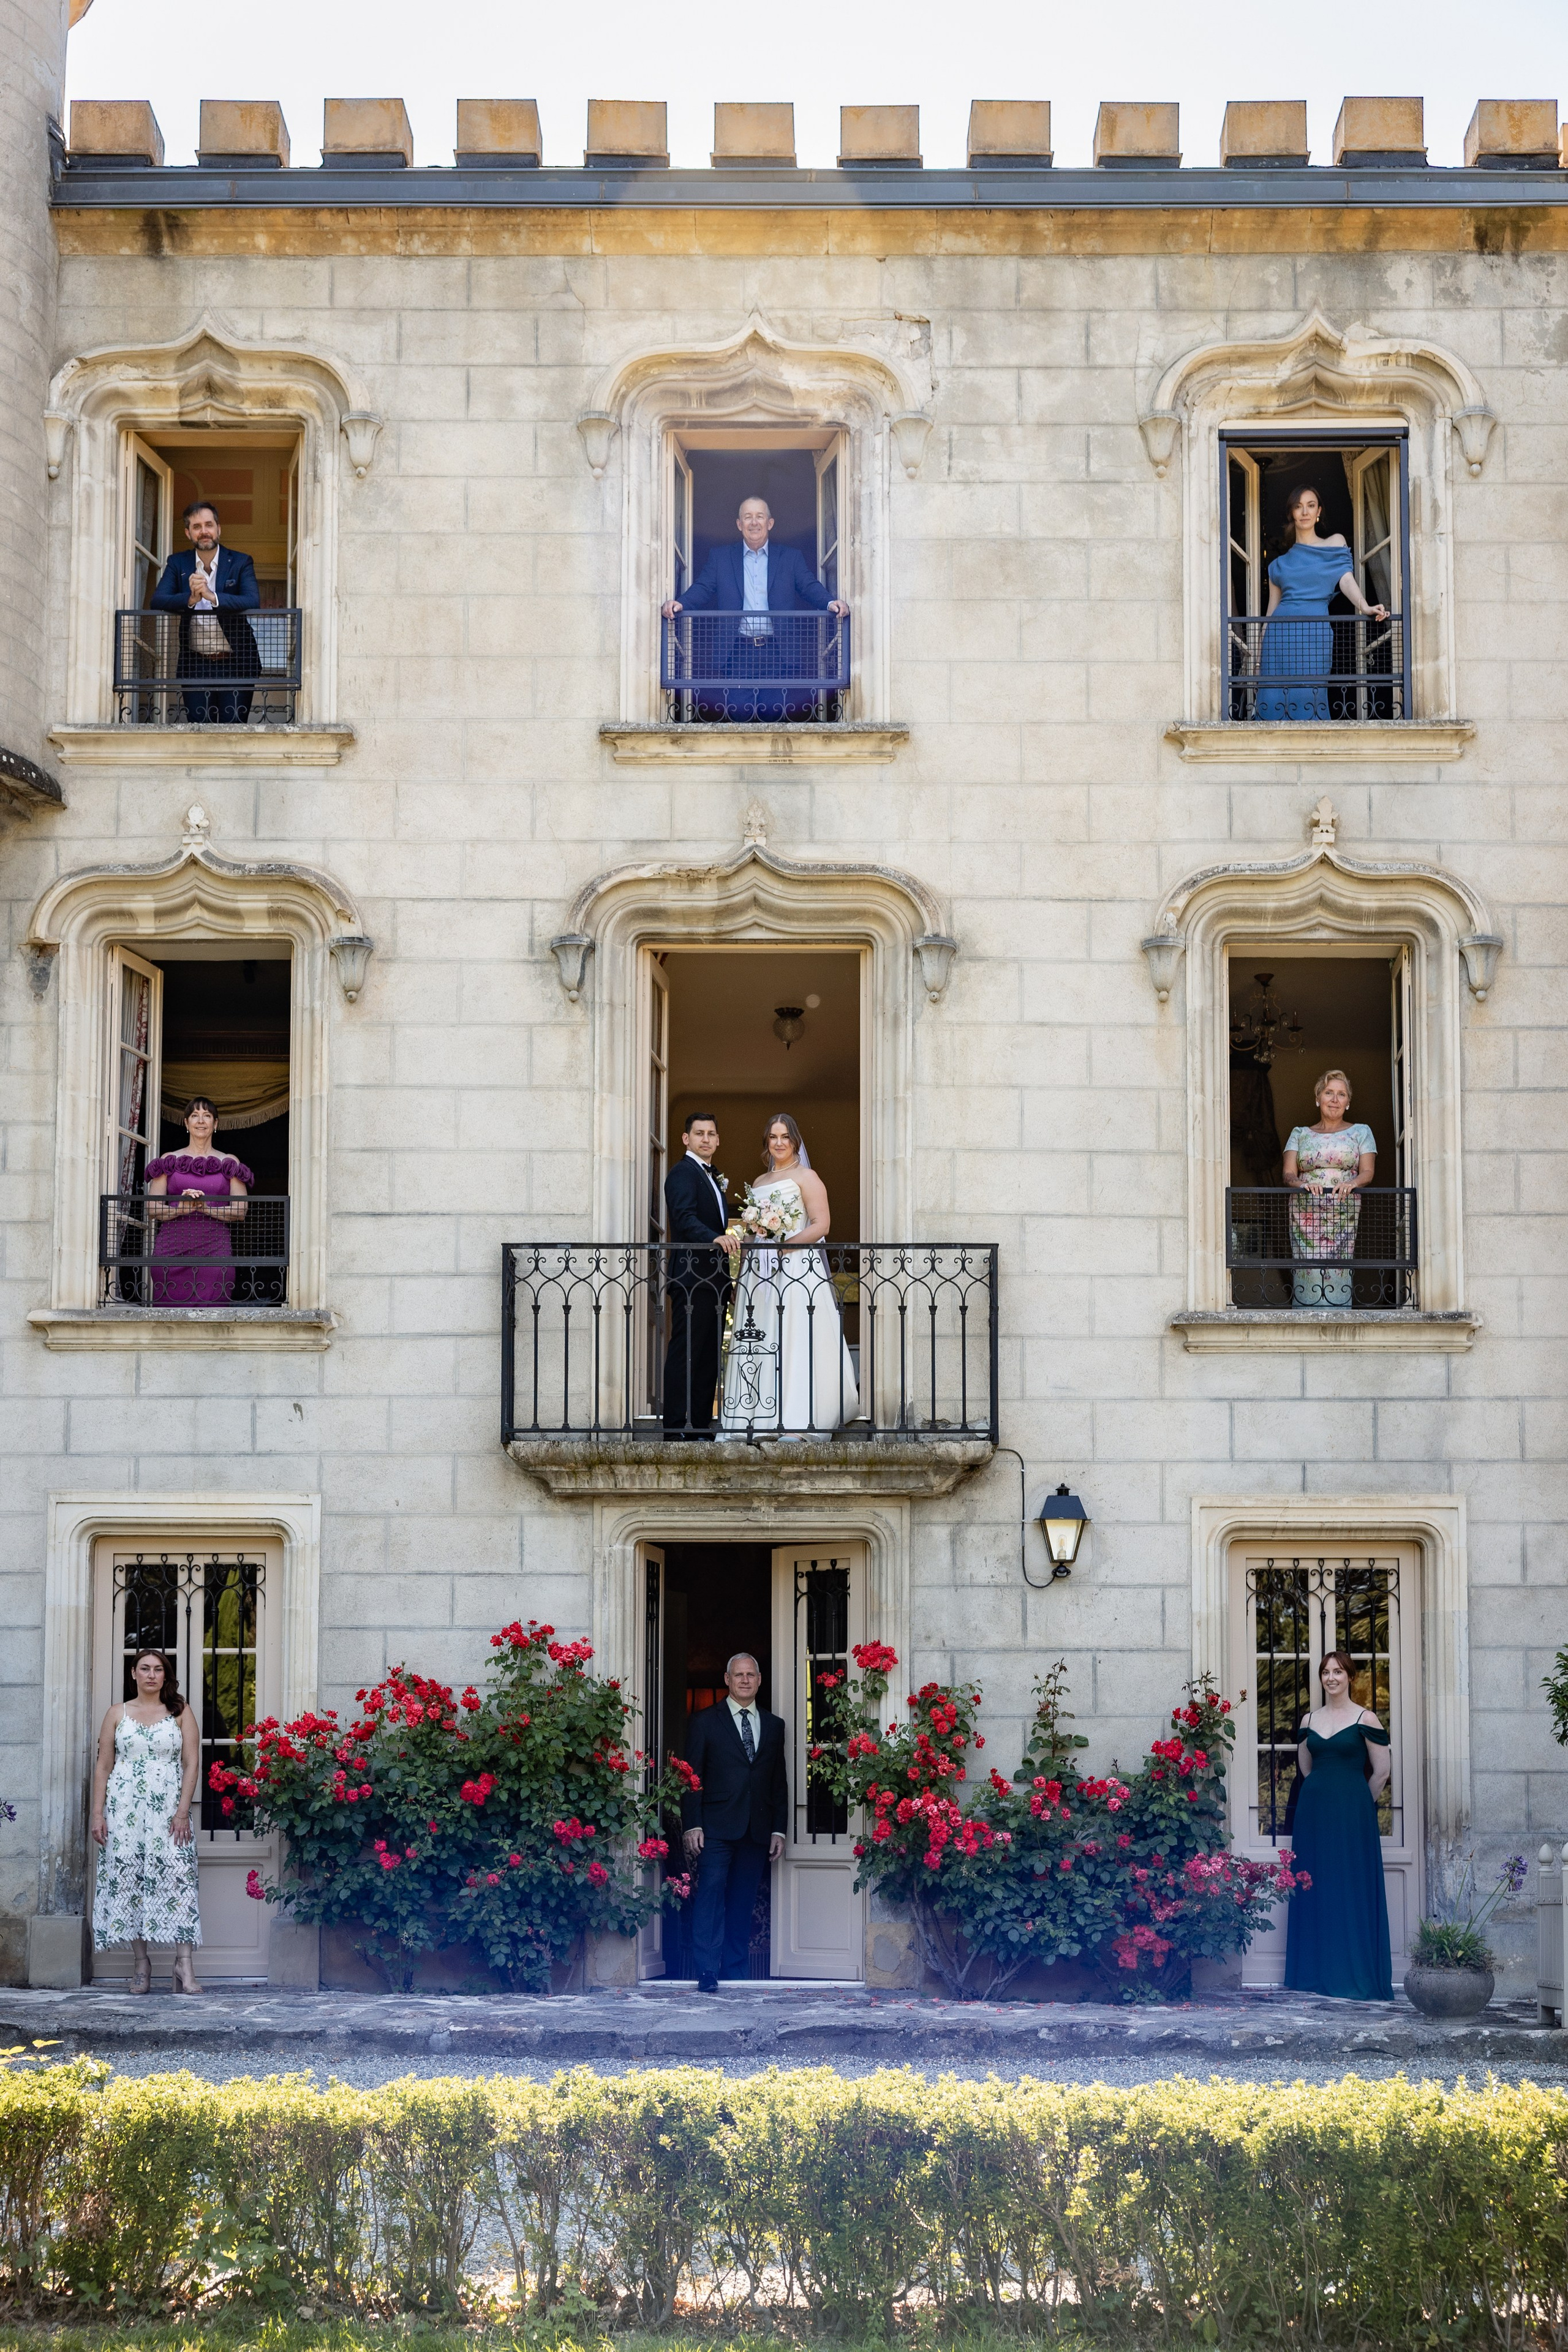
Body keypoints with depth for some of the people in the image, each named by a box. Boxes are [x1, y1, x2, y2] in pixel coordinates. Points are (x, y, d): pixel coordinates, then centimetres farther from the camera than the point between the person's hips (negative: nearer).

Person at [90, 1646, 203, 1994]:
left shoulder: (180, 1713, 8)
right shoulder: (118, 1714, 11)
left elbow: (192, 1764, 2)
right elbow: (103, 1766, 10)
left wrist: (183, 1811, -8)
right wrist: (98, 1814, 0)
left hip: (168, 1806, -1)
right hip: (124, 1807, 2)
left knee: (177, 1877, -13)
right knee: (127, 1879, -3)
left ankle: (185, 1965, -17)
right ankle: (141, 1965, 3)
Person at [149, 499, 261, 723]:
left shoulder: (241, 563, 2)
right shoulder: (177, 564, 9)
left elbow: (253, 602, -13)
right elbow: (157, 601, -5)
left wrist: (212, 596, -28)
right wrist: (190, 599, -25)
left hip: (235, 664, -2)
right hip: (196, 665, 2)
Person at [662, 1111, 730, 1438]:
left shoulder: (714, 1177, 22)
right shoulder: (683, 1173, -8)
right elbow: (686, 1218, -24)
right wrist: (715, 1239, -39)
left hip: (715, 1280, 10)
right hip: (692, 1278, -10)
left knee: (709, 1357, 10)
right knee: (685, 1354, -10)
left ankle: (701, 1425, 13)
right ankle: (675, 1428, -10)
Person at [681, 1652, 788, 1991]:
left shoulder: (774, 1725, 15)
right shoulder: (705, 1721, 5)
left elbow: (780, 1782, 15)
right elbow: (692, 1776, 1)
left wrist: (779, 1829, 8)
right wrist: (692, 1825, -8)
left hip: (757, 1831, 3)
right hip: (716, 1828, -3)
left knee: (743, 1903, 5)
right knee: (711, 1896, -12)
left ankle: (735, 1974, 9)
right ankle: (707, 1973, -13)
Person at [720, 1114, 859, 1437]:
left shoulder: (806, 1177, 1)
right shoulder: (760, 1183, 21)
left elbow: (821, 1225, -8)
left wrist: (785, 1245, -16)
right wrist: (734, 1237, 6)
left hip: (797, 1268, -7)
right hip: (759, 1274, 7)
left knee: (794, 1346, -10)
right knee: (759, 1347, 1)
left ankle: (796, 1423, -12)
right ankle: (762, 1419, 1)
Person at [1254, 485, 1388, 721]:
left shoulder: (1335, 543, 13)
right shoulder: (1280, 563, 17)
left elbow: (1346, 580, -1)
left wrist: (1364, 607, -21)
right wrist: (1260, 656, 11)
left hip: (1315, 636, -2)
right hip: (1280, 636, 2)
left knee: (1308, 700, -9)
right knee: (1274, 700, -7)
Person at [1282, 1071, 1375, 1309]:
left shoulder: (1360, 1132, 16)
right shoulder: (1300, 1134, 17)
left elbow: (1368, 1171, 5)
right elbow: (1288, 1174, 7)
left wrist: (1352, 1183, -18)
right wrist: (1302, 1184, -17)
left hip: (1344, 1213, -1)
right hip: (1305, 1214, 1)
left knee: (1338, 1273, -13)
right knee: (1309, 1273, -13)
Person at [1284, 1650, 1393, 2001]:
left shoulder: (1365, 1719, -3)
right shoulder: (1309, 1720, 10)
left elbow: (1383, 1770, -3)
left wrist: (1358, 1803, 3)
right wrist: (1324, 1797, 11)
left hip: (1352, 1813, -5)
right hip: (1313, 1811, 5)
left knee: (1352, 1890, -3)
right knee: (1315, 1889, 5)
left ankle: (1356, 1976, 2)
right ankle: (1317, 1974, 11)